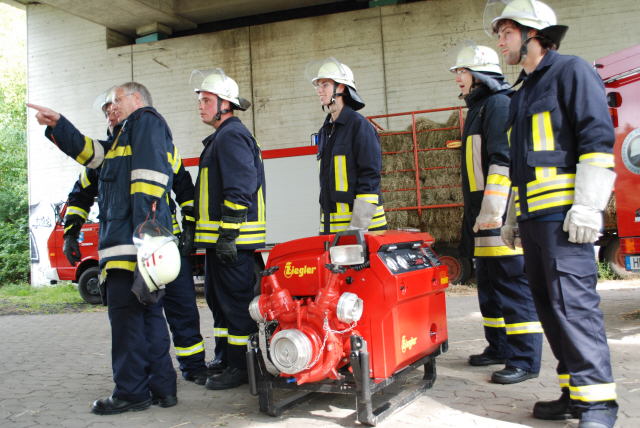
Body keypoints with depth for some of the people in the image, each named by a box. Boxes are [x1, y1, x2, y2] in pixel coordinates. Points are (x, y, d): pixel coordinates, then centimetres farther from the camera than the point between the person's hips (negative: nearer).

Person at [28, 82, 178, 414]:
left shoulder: (146, 120, -1)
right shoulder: (129, 132, 30)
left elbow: (149, 173, -15)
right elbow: (91, 152, 30)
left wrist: (143, 230, -24)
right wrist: (57, 125, 22)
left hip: (130, 237, -10)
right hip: (136, 238, 10)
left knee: (126, 312, -8)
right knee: (148, 311, 10)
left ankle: (131, 392, -3)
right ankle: (161, 386, 15)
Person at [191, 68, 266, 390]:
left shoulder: (232, 135, -11)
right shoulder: (220, 138, 22)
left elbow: (240, 189, -21)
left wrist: (228, 234, -24)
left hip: (233, 239, -11)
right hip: (219, 239, 11)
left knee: (236, 300, -6)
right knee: (218, 298, 17)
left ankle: (241, 367, 1)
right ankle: (225, 359, 27)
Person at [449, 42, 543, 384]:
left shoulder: (499, 104, -8)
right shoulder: (478, 108, 23)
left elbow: (505, 159, -20)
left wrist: (492, 209, -25)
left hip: (501, 214, -11)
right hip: (482, 216, 11)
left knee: (512, 284, -8)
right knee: (489, 284, 15)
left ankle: (524, 359, -4)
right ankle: (500, 347, 26)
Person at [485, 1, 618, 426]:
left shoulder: (571, 71, -1)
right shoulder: (522, 94, 24)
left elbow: (598, 138, -11)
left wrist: (588, 205, -18)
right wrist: (512, 217, 25)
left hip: (564, 214, -9)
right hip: (533, 216, 9)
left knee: (573, 301, -13)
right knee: (549, 304, 7)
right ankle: (574, 392, 14)